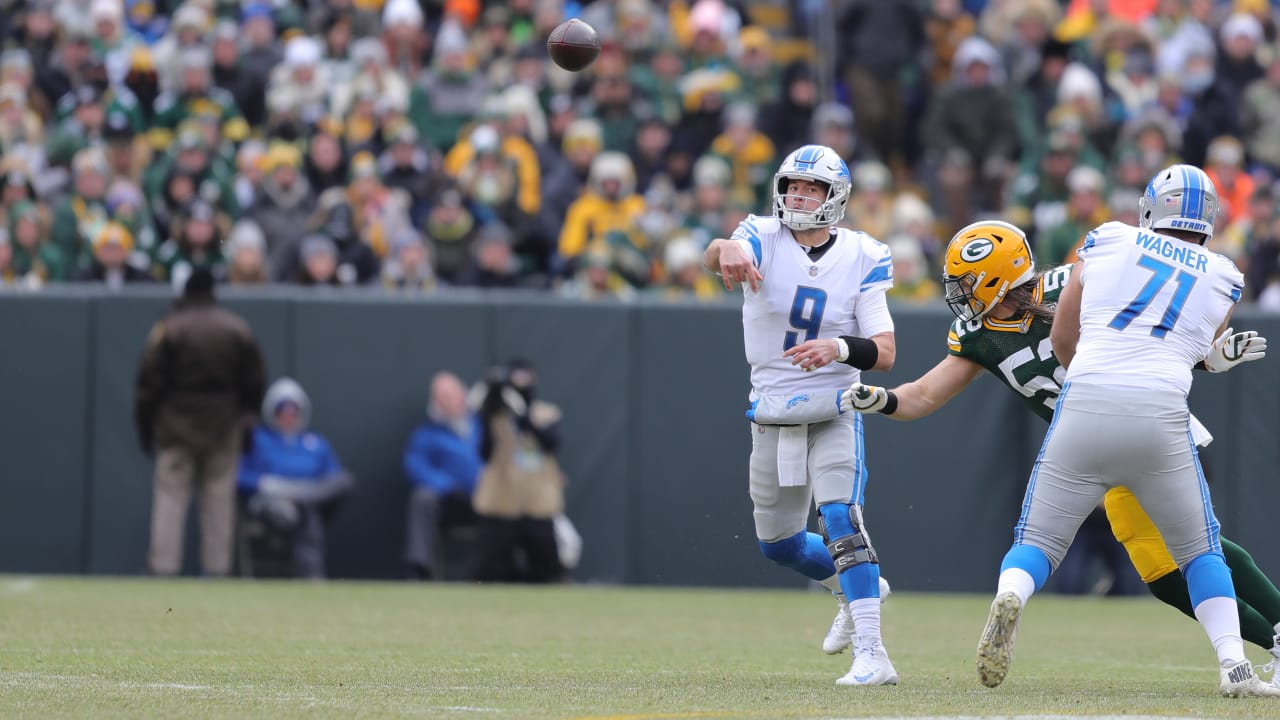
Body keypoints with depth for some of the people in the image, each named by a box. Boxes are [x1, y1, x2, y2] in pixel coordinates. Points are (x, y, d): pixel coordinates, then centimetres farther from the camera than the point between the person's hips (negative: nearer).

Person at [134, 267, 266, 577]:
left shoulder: (168, 330, -6)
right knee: (218, 501, 6)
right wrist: (246, 422, 16)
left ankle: (163, 567, -9)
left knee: (170, 497, -2)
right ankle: (217, 569, 4)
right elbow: (254, 384, 8)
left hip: (177, 430, -3)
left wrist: (144, 426, 2)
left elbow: (149, 385, -6)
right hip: (223, 431, 3)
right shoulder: (239, 329, 4)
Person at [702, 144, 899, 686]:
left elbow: (884, 353, -13)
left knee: (840, 521, -23)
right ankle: (855, 591, 42)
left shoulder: (861, 257, -8)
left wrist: (839, 348, -35)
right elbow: (716, 255, -33)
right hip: (771, 415, 3)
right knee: (779, 544, 14)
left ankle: (871, 656, -26)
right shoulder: (764, 238, -7)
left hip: (833, 414, -3)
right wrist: (727, 252, -58)